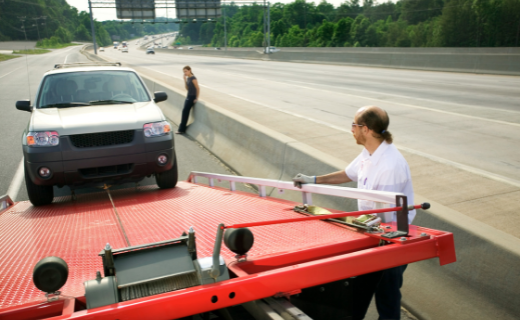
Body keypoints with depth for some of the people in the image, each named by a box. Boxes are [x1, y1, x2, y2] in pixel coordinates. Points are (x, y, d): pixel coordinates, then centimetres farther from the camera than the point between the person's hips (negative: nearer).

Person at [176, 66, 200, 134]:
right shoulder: (188, 78, 10)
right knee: (185, 112, 6)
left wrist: (196, 98, -13)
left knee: (185, 111, -6)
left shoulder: (193, 78, -16)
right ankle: (181, 128, 12)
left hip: (192, 97, -8)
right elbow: (187, 88, 11)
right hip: (188, 96, 8)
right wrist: (185, 80, 1)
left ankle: (182, 129, 2)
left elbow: (198, 88, -16)